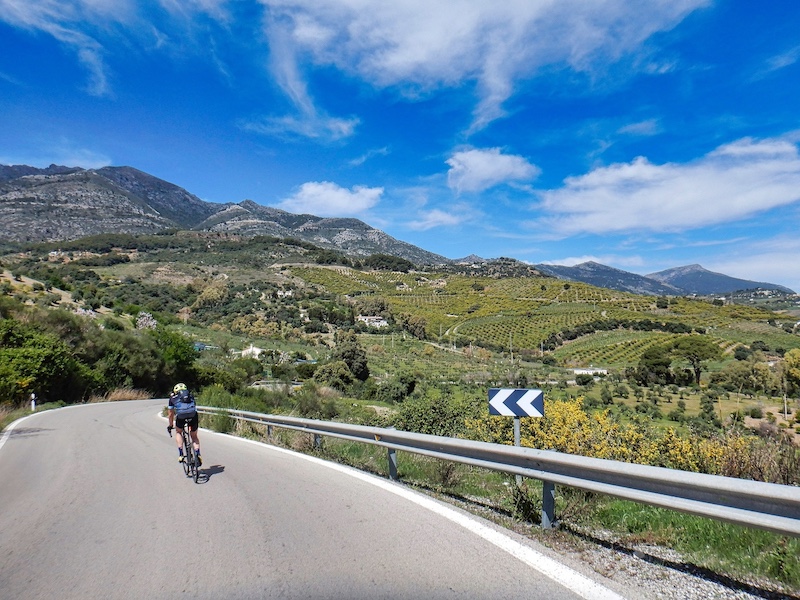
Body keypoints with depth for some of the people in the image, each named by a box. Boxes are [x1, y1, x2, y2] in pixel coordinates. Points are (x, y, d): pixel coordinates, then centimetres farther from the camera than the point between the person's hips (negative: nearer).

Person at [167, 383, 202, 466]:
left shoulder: (173, 397, 27)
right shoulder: (190, 395, 32)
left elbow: (171, 414, 32)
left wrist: (170, 426, 46)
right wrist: (198, 420, 58)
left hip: (181, 415, -1)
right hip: (193, 415, 2)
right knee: (194, 436, 20)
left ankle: (181, 454, 14)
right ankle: (197, 454, 2)